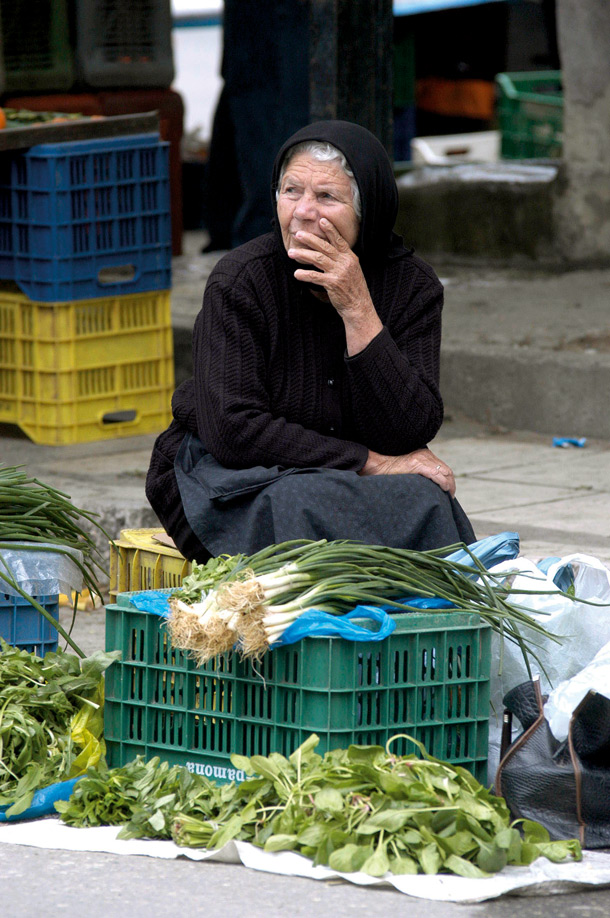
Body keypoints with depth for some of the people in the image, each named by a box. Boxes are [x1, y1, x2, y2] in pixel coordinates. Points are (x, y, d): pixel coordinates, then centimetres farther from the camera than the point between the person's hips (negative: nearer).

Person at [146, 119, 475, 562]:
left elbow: (411, 433, -16)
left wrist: (358, 310, -24)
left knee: (423, 500, -30)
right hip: (233, 476, -2)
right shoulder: (241, 281, -13)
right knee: (309, 507, -35)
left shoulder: (412, 285, -5)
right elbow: (232, 430, -20)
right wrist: (371, 463, -20)